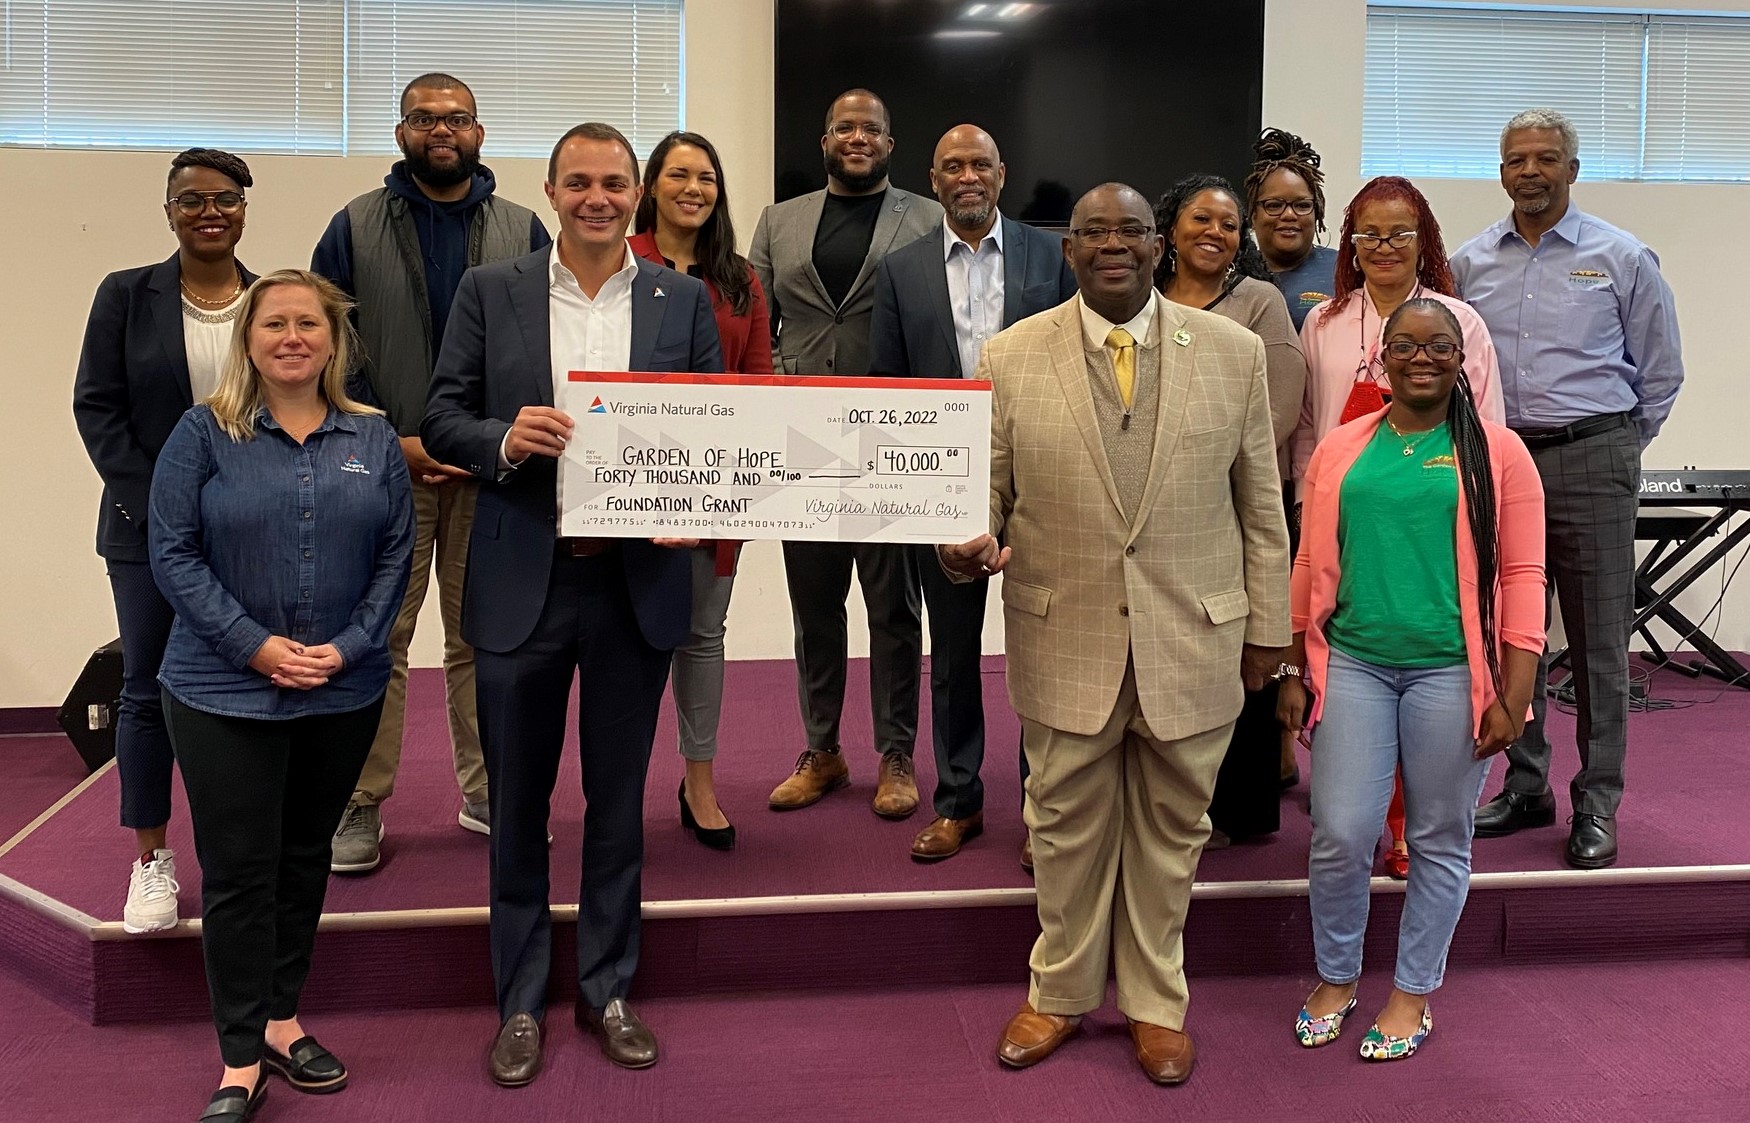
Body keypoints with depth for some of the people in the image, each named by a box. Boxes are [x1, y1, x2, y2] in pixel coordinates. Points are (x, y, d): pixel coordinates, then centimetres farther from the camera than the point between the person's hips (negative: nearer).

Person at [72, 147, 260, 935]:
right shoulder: (126, 296, 3)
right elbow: (96, 406, 0)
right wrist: (156, 504, -9)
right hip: (150, 528, 0)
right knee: (148, 691, 5)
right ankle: (151, 861, 17)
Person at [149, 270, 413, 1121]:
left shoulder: (374, 439, 4)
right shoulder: (204, 433, -3)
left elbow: (395, 554, 2)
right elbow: (172, 552, -7)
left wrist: (351, 646, -11)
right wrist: (254, 644, -15)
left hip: (344, 691, 3)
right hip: (225, 692, -3)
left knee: (305, 856, 14)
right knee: (237, 869, 1)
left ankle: (280, 1018, 30)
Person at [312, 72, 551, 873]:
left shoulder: (522, 231, 8)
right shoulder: (356, 227, 4)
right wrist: (393, 442, -7)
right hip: (385, 471, -1)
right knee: (377, 640, 1)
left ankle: (488, 793, 19)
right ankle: (360, 806, 11)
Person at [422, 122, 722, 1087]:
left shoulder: (683, 300, 5)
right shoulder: (489, 292, 3)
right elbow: (441, 419, 2)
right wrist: (503, 440, -18)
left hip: (639, 581, 1)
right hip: (522, 582, 0)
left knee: (618, 797, 12)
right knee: (517, 800, 10)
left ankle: (607, 990, 29)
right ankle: (520, 1002, 26)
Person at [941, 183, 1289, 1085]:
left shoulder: (1233, 351, 0)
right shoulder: (1010, 357, -2)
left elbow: (1261, 503, 4)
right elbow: (984, 490, 3)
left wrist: (1266, 626, 6)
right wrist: (967, 546, -19)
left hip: (1193, 640, 1)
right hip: (1063, 640, 0)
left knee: (1170, 833, 14)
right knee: (1067, 829, 14)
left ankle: (1155, 1003, 34)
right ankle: (1060, 994, 35)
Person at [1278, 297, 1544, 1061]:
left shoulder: (1496, 452, 1)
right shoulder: (1341, 449, 7)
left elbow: (1521, 577, -1)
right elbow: (1311, 566, 10)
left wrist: (1514, 695, -6)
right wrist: (1295, 670, 10)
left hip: (1450, 671, -1)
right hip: (1353, 664, 2)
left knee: (1439, 840, 8)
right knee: (1339, 835, 0)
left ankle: (1413, 992, 26)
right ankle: (1336, 977, 24)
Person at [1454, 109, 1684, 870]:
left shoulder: (1622, 259, 1)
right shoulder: (1470, 264, 9)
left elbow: (1661, 371, 7)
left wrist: (1614, 448, 7)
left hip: (1589, 463, -3)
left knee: (1597, 642, 0)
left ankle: (1597, 806, 9)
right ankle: (1525, 788, 21)